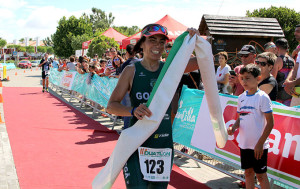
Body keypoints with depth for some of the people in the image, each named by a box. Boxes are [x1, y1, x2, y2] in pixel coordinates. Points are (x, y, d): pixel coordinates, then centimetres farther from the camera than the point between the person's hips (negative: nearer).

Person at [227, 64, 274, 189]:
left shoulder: (262, 97, -13)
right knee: (248, 172, 14)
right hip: (244, 143, 6)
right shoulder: (241, 97, 6)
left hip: (259, 146, -6)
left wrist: (260, 143, -17)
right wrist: (233, 127, -5)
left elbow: (270, 122, -13)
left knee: (260, 174, 2)